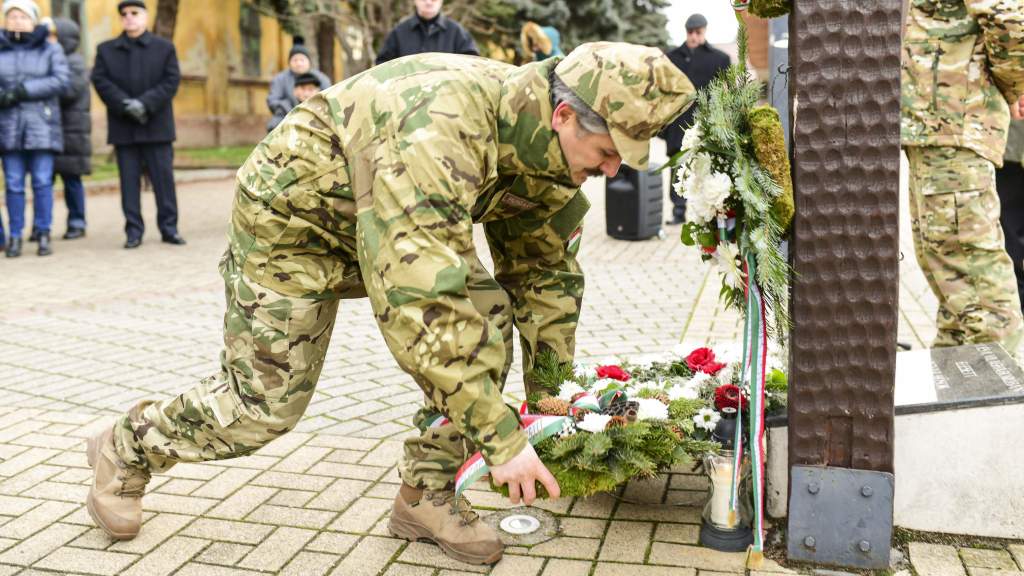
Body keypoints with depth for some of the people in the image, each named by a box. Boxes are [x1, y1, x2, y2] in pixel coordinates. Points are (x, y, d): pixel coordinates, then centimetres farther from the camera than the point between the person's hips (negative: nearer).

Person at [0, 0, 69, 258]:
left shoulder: (51, 50, 6)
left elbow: (60, 80, -7)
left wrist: (24, 90, -13)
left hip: (42, 125, -1)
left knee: (42, 182, -3)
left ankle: (44, 234, 5)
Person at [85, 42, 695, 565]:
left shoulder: (546, 143, -13)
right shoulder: (438, 129, -41)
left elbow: (545, 269, 0)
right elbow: (420, 304, -44)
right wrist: (500, 436, -38)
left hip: (391, 227, 7)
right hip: (290, 215, -7)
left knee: (489, 318, -12)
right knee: (266, 403, -2)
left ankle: (428, 496, 2)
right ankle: (126, 449, 27)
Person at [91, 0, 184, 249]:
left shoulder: (164, 48, 7)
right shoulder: (106, 50, 11)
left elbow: (171, 81, -3)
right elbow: (100, 81, 0)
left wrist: (145, 103, -15)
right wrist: (126, 105, -15)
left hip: (156, 126, -1)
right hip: (123, 128, 1)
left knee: (164, 178, 0)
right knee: (129, 180, 2)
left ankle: (169, 227, 8)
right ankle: (134, 230, 7)